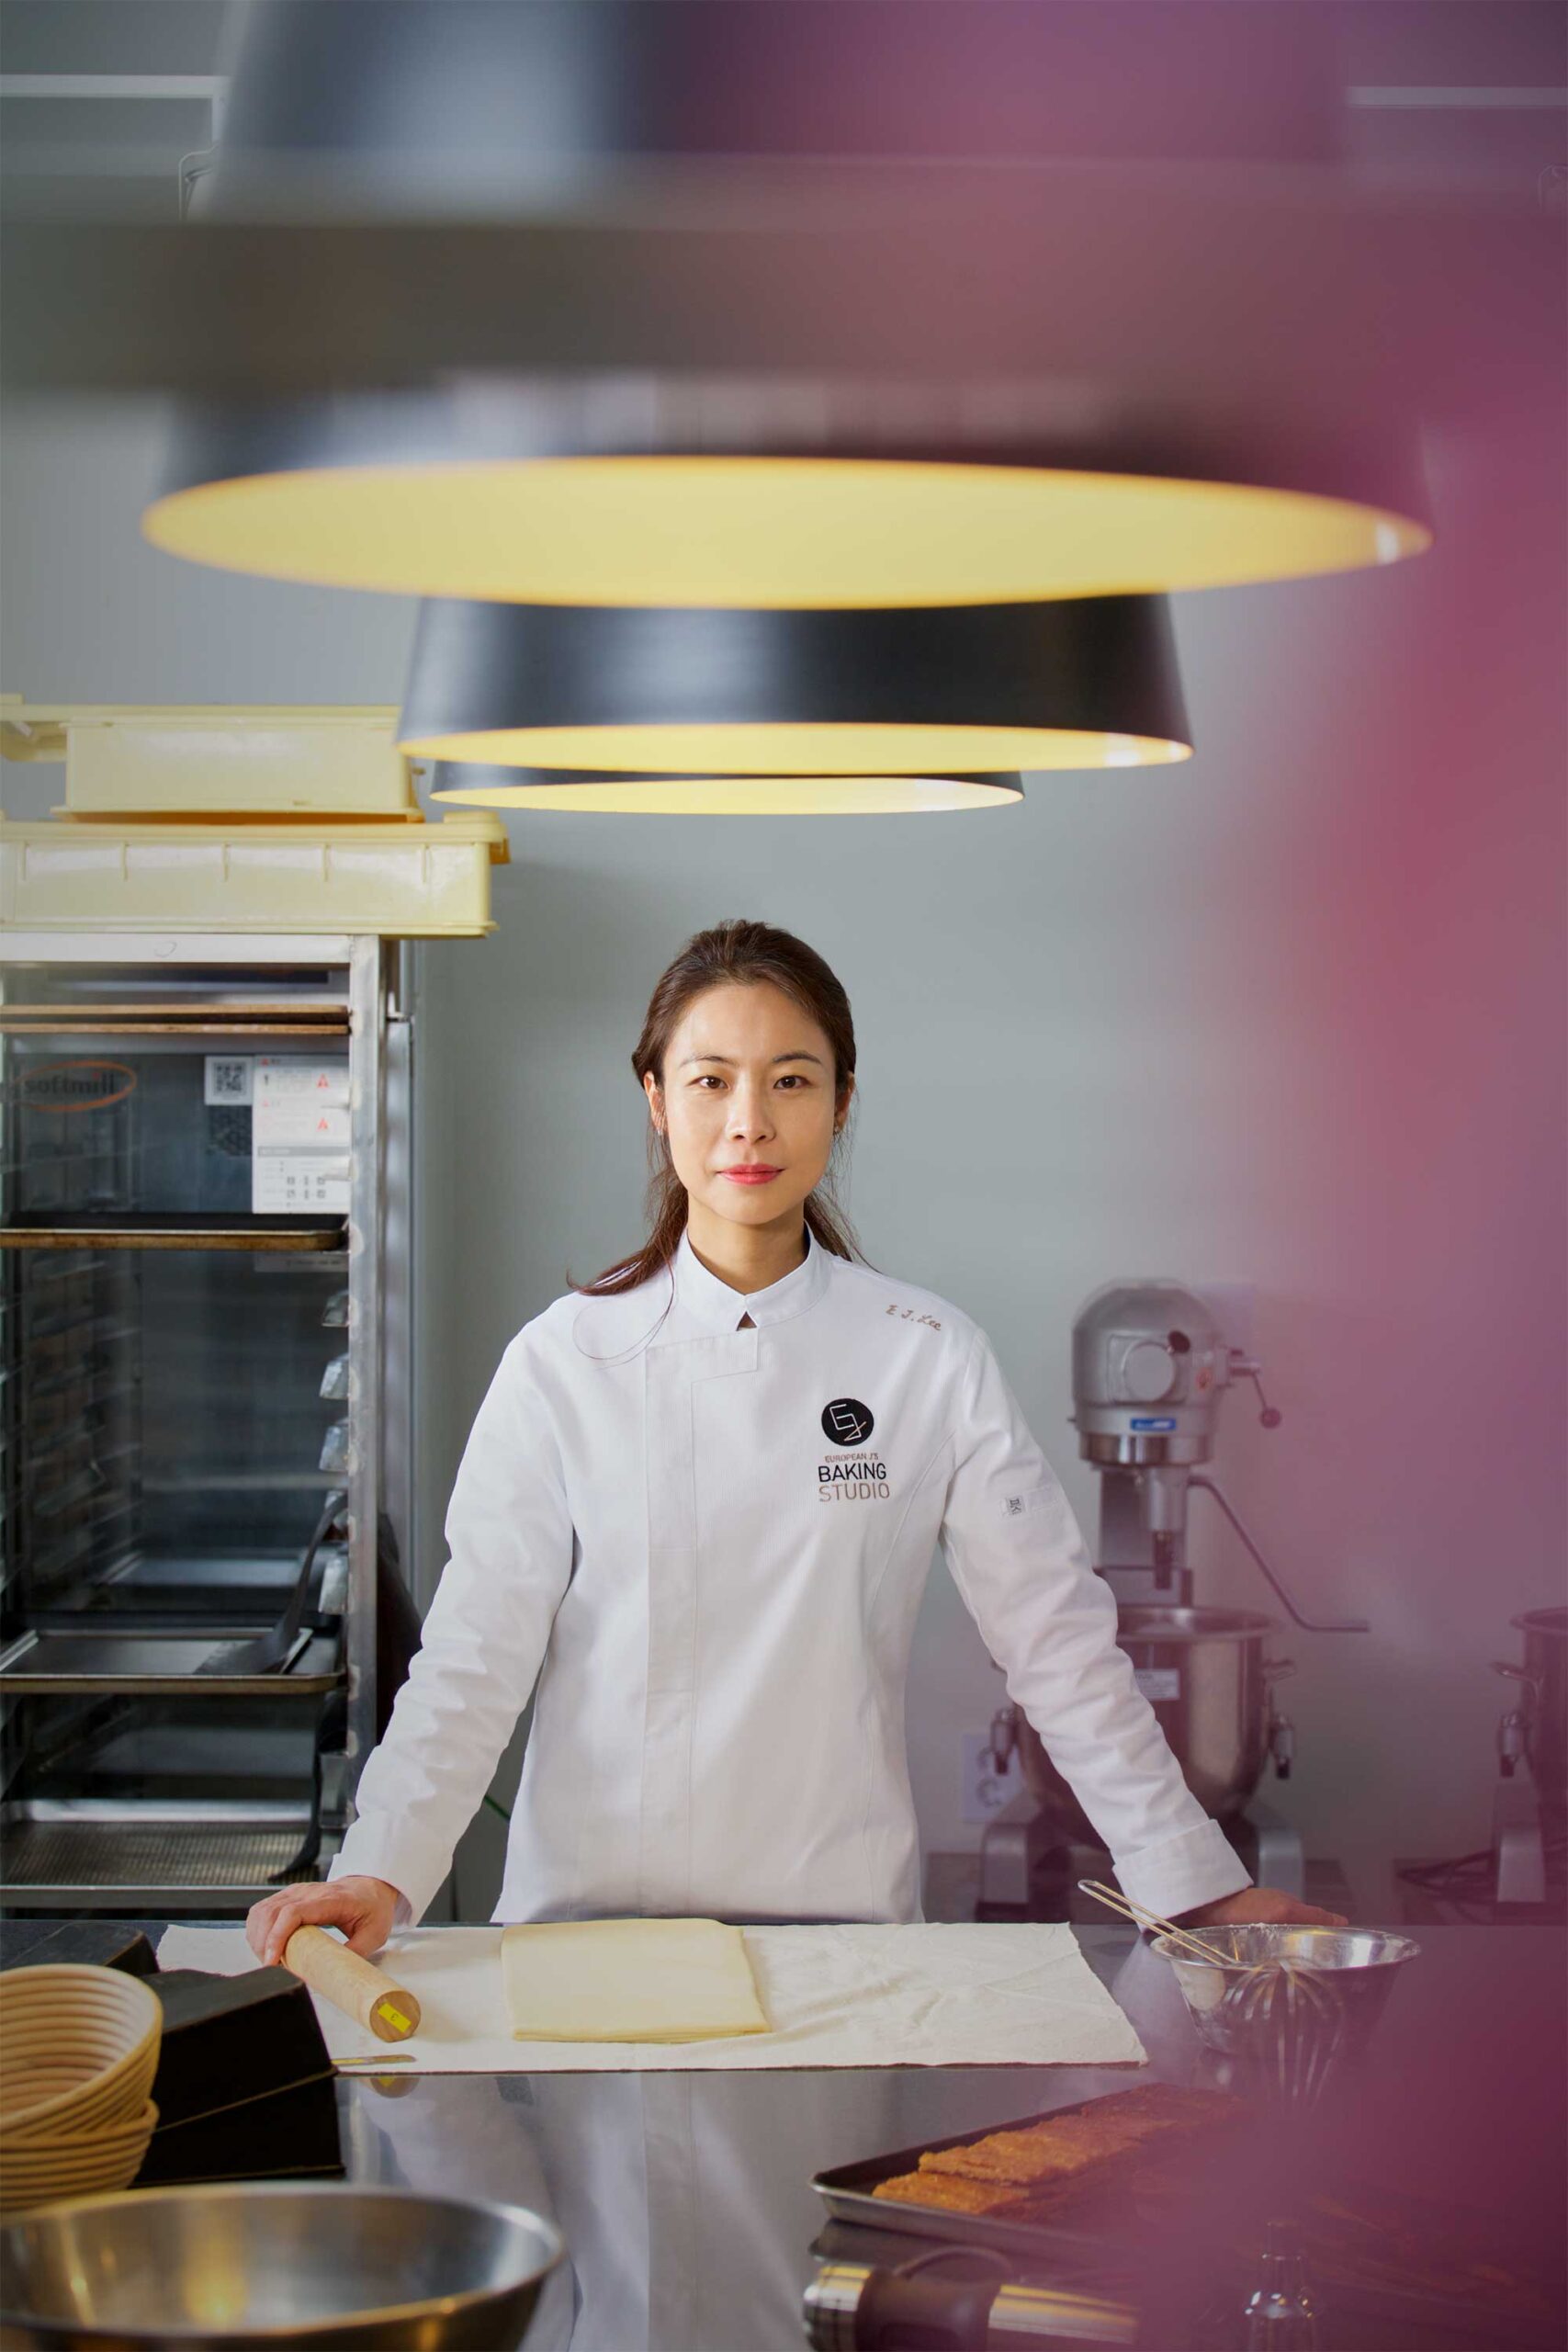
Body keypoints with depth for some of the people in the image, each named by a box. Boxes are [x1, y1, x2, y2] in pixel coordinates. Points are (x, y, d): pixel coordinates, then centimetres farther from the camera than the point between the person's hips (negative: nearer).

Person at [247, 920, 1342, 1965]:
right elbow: (478, 1648, -2)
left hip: (841, 1905, 0)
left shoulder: (933, 1359, 1)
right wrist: (380, 1871, -15)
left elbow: (1058, 1637, 5)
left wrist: (1198, 1885, 4)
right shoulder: (565, 1362, 0)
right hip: (592, 1911, 0)